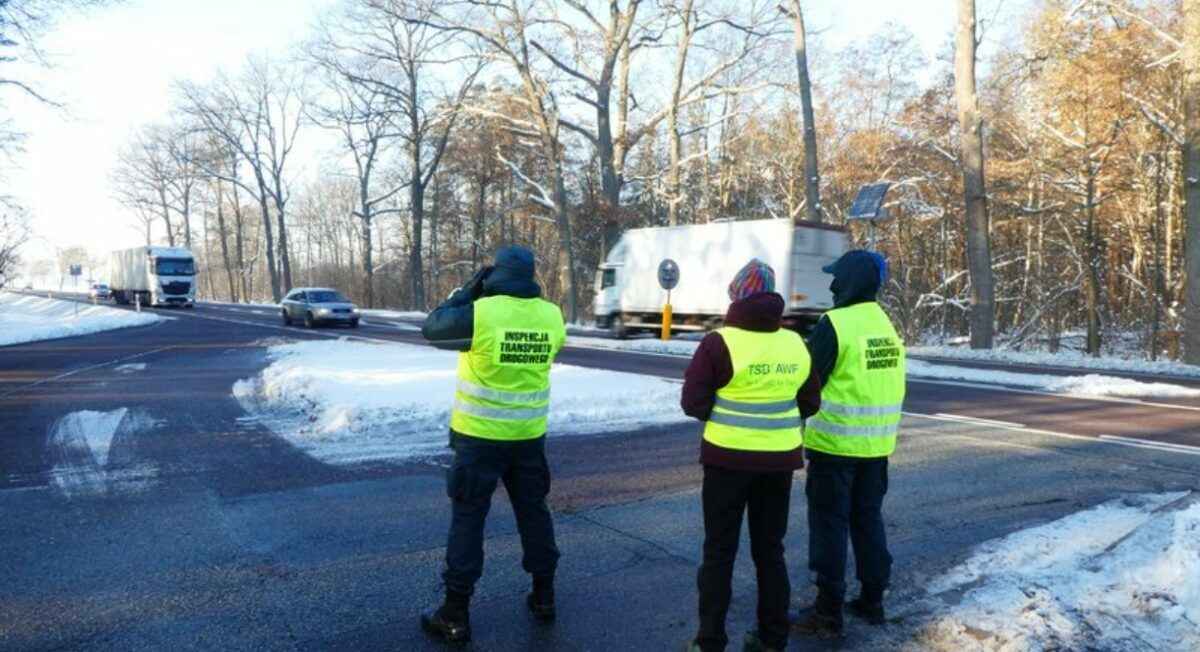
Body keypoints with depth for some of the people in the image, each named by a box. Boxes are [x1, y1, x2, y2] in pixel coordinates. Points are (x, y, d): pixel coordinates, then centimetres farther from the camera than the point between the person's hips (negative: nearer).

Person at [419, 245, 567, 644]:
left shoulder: (479, 313, -16)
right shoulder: (551, 315, -3)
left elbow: (431, 328, -1)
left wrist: (469, 291, 4)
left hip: (480, 436, -4)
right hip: (529, 435, 4)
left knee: (468, 518, 5)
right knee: (533, 511, 18)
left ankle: (456, 616, 12)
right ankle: (543, 597, 29)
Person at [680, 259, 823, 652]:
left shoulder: (720, 342, -14)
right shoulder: (795, 344, 0)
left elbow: (692, 402, -11)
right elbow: (809, 404, 9)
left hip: (729, 458, -4)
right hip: (779, 459, 4)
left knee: (719, 551, 9)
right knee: (770, 549, 17)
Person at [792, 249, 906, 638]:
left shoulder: (836, 324, -16)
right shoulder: (887, 325, 10)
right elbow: (889, 385, 15)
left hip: (835, 442, -7)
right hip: (877, 443, 8)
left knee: (830, 523, 1)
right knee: (868, 519, 17)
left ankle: (829, 612, 8)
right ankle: (872, 600, 27)